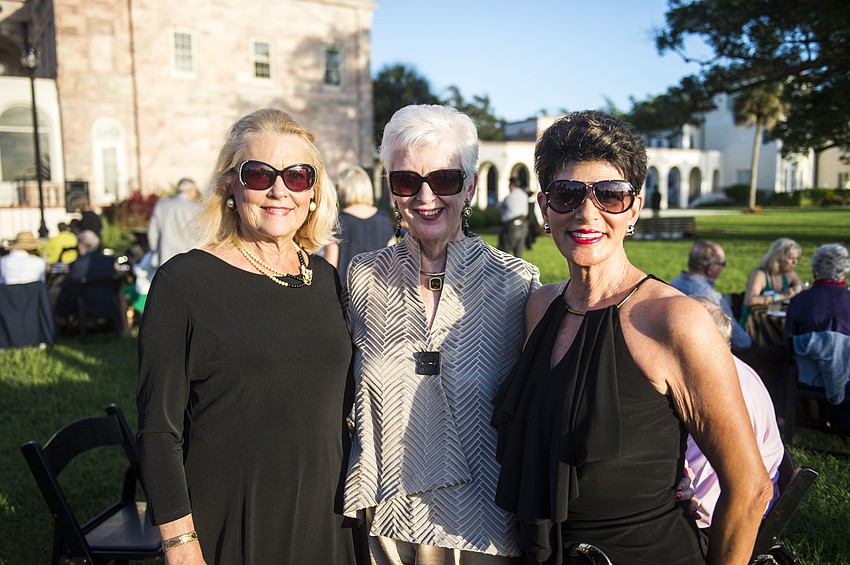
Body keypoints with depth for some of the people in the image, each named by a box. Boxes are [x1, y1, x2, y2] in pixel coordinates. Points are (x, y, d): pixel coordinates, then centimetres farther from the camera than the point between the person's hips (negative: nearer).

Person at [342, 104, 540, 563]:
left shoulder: (517, 282, -12)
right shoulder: (363, 276, -5)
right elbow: (347, 398, 8)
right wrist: (358, 500, 6)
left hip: (479, 524, -2)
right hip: (384, 520, 2)